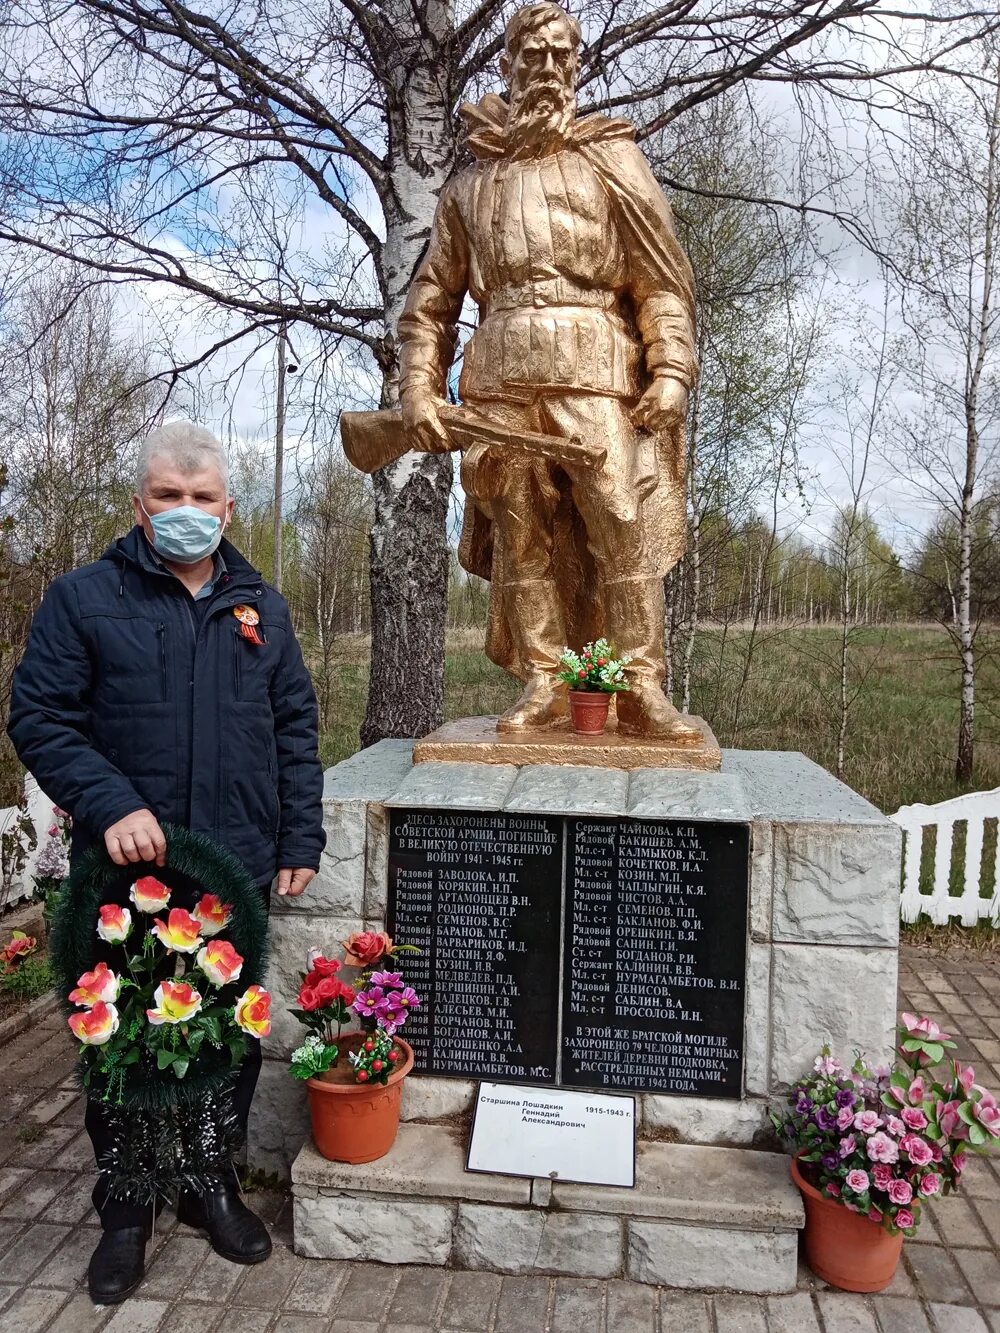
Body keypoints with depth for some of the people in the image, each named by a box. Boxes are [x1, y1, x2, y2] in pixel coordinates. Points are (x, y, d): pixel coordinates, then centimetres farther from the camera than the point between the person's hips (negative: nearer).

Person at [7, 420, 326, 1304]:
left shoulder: (262, 609, 8)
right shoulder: (84, 599, -1)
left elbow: (296, 730, 8)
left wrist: (300, 842, 2)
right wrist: (110, 805, -19)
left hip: (239, 874, 3)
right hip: (126, 869, -2)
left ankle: (212, 1183, 38)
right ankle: (126, 1207, 34)